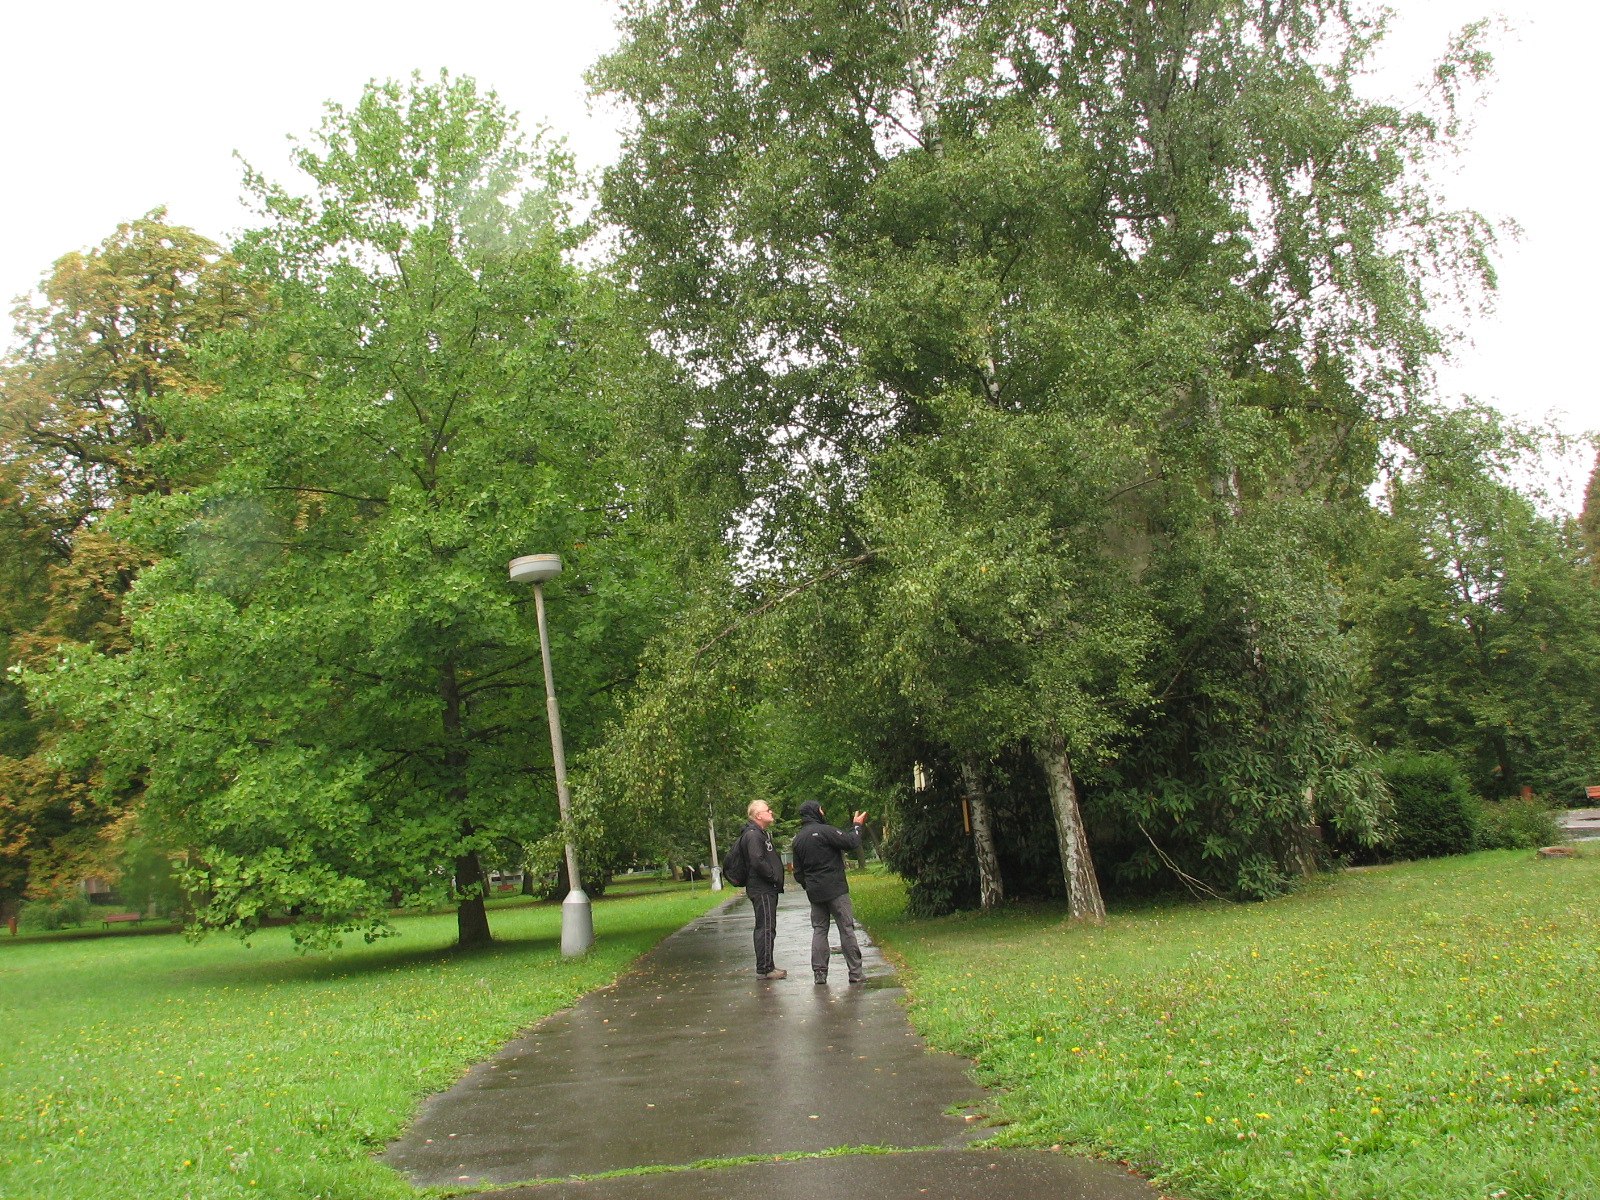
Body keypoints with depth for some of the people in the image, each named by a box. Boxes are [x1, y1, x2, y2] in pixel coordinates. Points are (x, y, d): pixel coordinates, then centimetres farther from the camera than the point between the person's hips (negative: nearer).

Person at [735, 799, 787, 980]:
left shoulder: (763, 833, 20)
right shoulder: (753, 835, -14)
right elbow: (758, 862, -24)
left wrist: (777, 880, 10)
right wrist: (775, 877, -16)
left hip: (768, 889, 11)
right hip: (762, 889, -11)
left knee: (766, 928, 14)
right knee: (765, 928, -9)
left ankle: (766, 966, 20)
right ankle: (764, 969, -7)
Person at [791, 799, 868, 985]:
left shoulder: (798, 839, 12)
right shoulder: (824, 830, -12)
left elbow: (798, 873, 15)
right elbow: (852, 843, -13)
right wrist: (857, 825, 3)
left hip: (814, 892, 6)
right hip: (835, 889, -6)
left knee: (819, 930, 10)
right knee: (846, 928, -2)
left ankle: (819, 973, 6)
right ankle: (855, 972, -1)